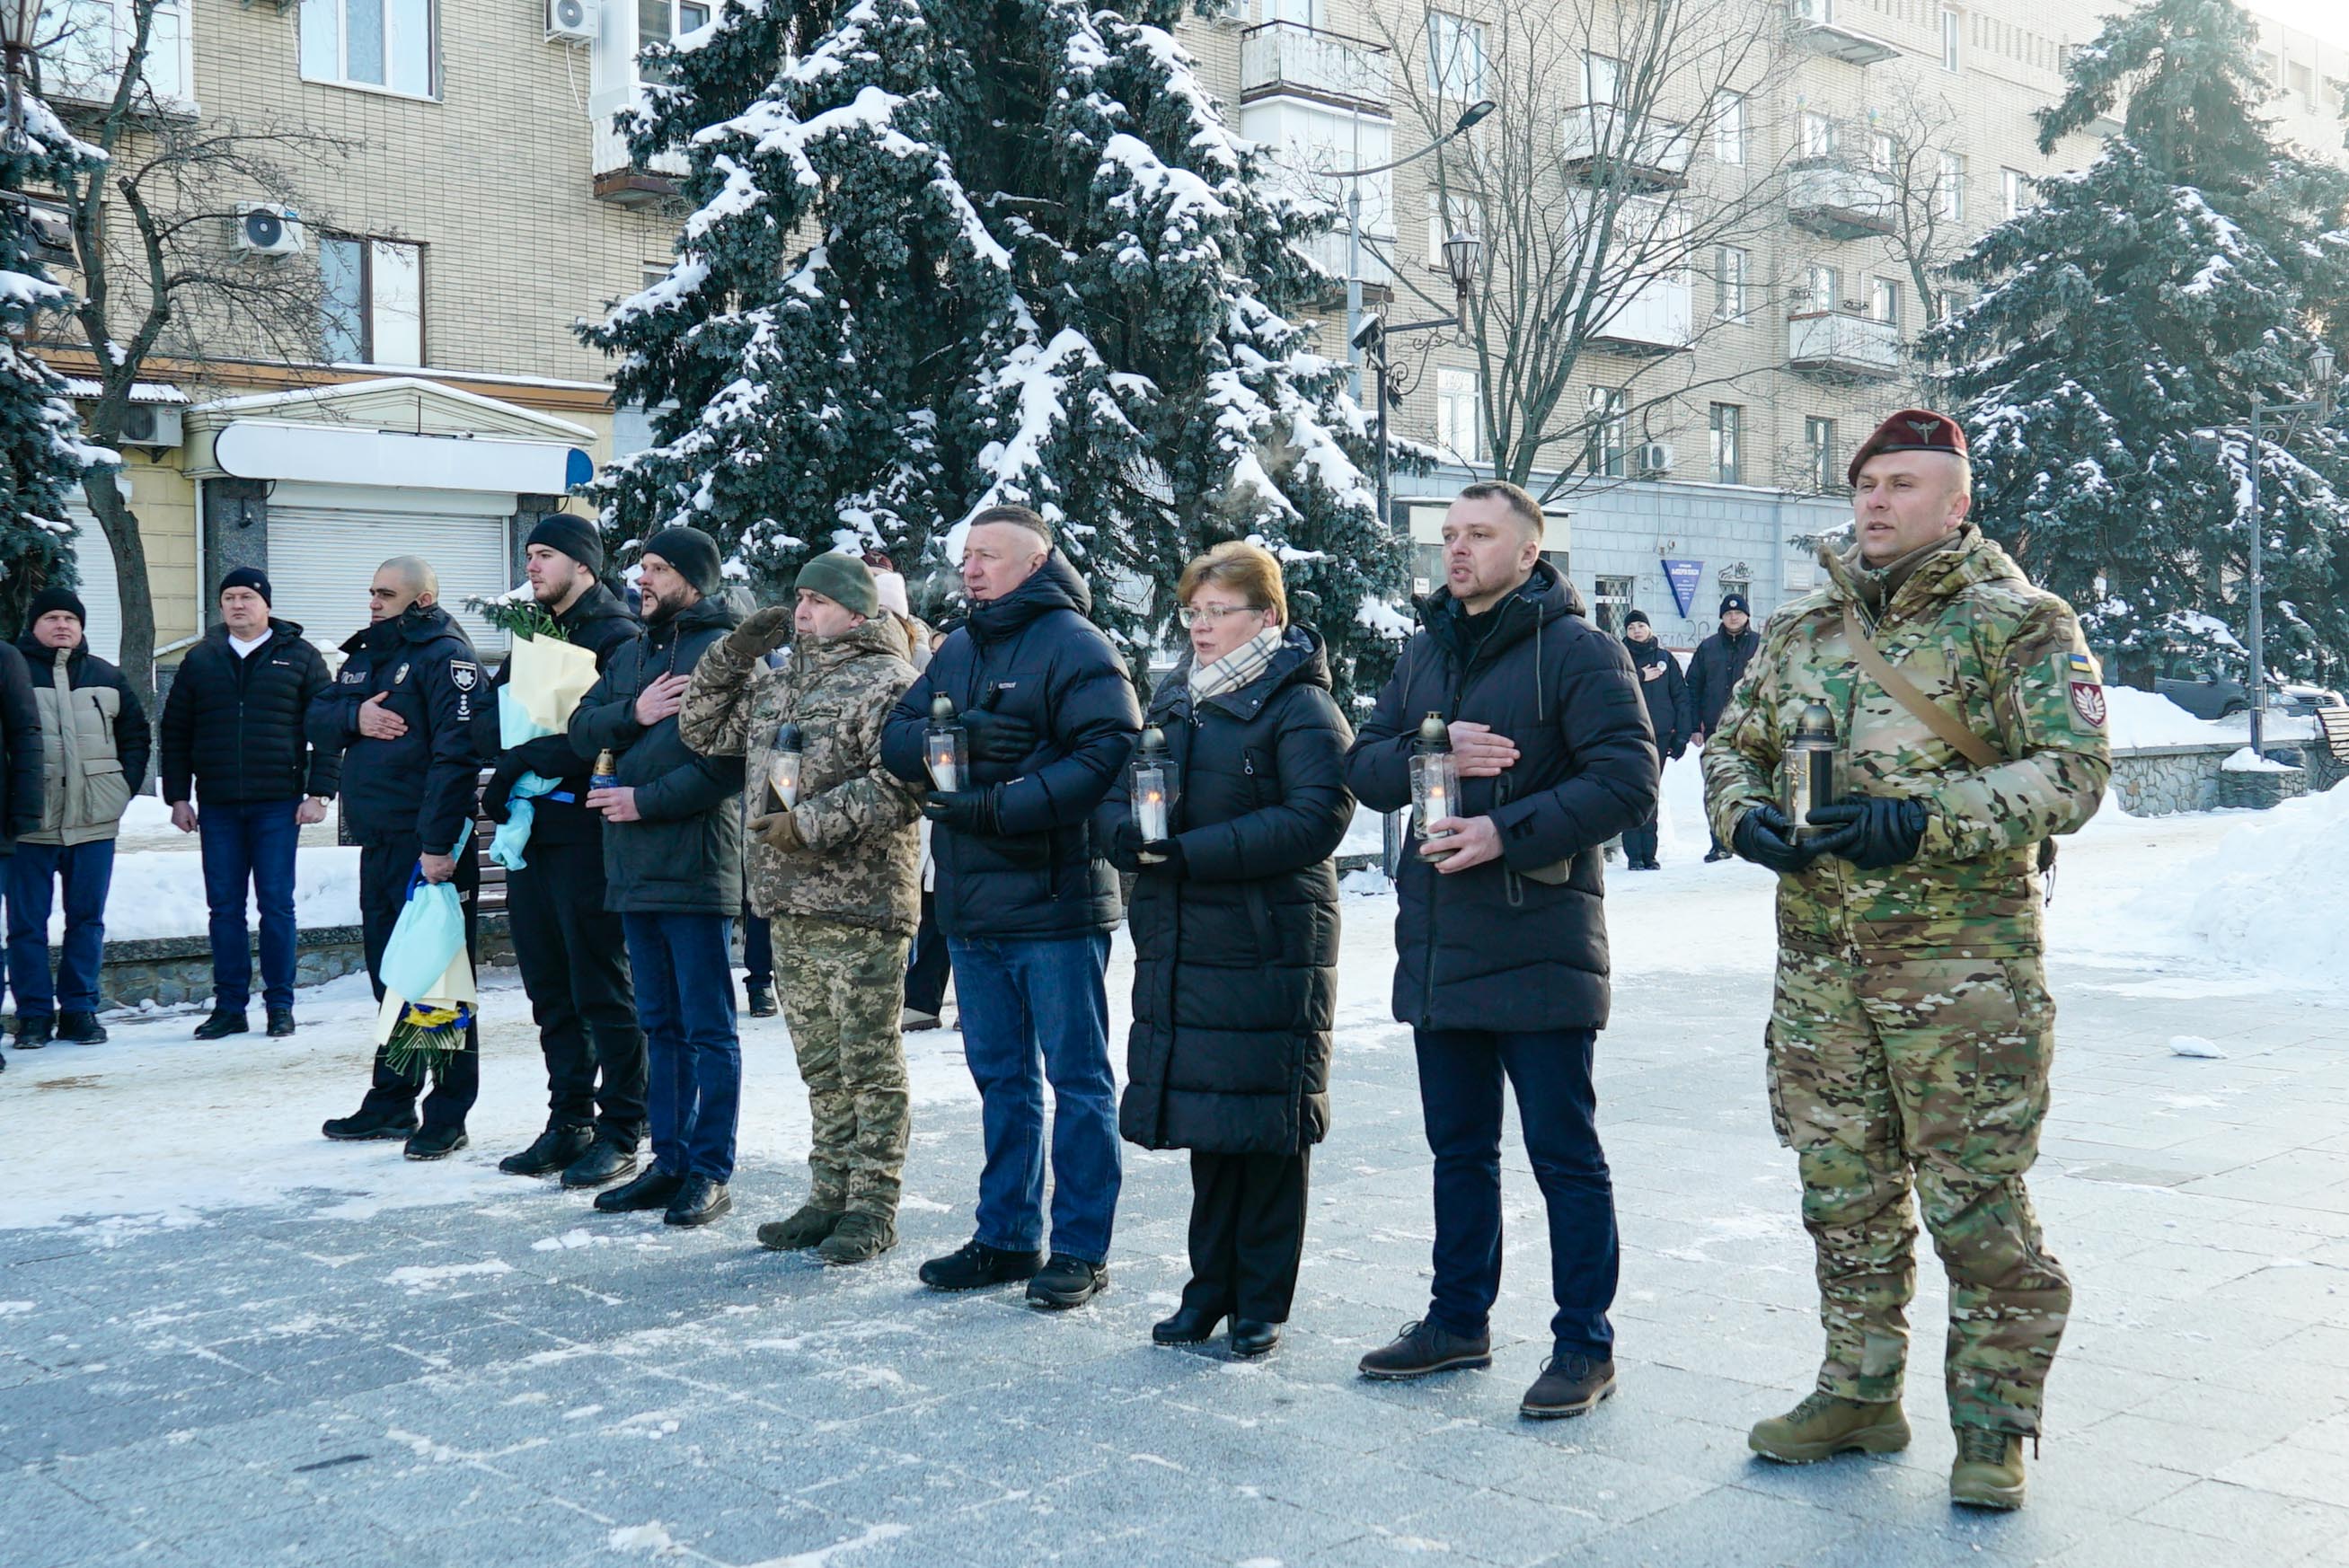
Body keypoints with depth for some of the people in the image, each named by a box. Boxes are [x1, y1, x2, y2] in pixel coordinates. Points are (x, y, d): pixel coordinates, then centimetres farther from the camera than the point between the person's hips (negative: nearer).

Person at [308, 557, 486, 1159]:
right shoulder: (366, 654, 18)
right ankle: (391, 1102, 26)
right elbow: (316, 720, 15)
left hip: (429, 844, -9)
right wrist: (355, 716, -8)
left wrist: (439, 843, -25)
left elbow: (456, 754, -19)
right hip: (378, 841, 9)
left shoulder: (445, 655, -10)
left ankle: (447, 1114, 3)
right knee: (389, 972, 16)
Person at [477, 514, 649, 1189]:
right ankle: (570, 1122, 22)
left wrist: (526, 760, -14)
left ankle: (620, 1133, 5)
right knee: (551, 990, 12)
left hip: (585, 833, -8)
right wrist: (519, 757, -12)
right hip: (531, 830, 8)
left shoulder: (616, 637, -7)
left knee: (602, 988, -2)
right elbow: (487, 722, 9)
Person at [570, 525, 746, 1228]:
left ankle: (711, 1172, 5)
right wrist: (633, 712, -10)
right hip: (634, 867, 8)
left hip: (696, 867, -8)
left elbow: (732, 761, -16)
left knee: (708, 1029, -1)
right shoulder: (631, 655, 17)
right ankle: (670, 1162, 22)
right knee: (661, 1026, 14)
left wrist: (647, 800, -15)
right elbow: (581, 731, 9)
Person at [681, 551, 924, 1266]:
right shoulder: (774, 682, 17)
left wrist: (814, 822, -22)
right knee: (820, 1064, 15)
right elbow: (705, 731, 24)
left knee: (869, 1062, 0)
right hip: (790, 904, 8)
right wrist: (732, 655, 11)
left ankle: (872, 1206, 8)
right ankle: (830, 1194, 24)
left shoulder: (886, 682, -8)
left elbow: (901, 788, -18)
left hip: (861, 906, -8)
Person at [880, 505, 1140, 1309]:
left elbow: (1110, 755, -20)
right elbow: (895, 738, 8)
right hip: (970, 910, 8)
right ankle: (1006, 1236, 25)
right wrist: (960, 737, -14)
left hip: (1056, 906, -8)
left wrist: (999, 806, -23)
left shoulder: (1075, 645, -8)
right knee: (1000, 1078, 15)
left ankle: (1081, 1249, 10)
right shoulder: (956, 650, 16)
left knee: (1076, 1079, 2)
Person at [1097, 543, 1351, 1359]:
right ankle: (1211, 1288, 25)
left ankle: (1261, 1303, 15)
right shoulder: (1171, 698, 16)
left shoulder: (1301, 708, -6)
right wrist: (1126, 833, -12)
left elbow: (1316, 818, -19)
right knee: (1205, 1129, 12)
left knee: (1267, 1131, 3)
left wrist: (1191, 852, -22)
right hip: (1177, 950, 6)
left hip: (1268, 951, -6)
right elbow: (1114, 793, 13)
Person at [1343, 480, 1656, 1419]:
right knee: (1459, 1148, 17)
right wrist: (1433, 750, -11)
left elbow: (1627, 781, -15)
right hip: (1438, 945, 7)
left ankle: (1585, 1346, 13)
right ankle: (1459, 1321, 30)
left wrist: (1507, 832, -21)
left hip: (1539, 946, -7)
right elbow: (1363, 767, 9)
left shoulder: (1577, 650, -7)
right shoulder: (1426, 651, 14)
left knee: (1565, 1156, 2)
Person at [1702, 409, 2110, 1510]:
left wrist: (1924, 821, -22)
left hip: (1963, 959, -5)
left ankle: (1994, 1421, 14)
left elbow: (2073, 770, -11)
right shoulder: (1798, 630, 13)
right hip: (1818, 960, 5)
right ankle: (1859, 1392, 28)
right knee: (1844, 1190, 14)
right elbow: (1729, 747, 18)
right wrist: (1745, 816, -5)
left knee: (1975, 1198, 0)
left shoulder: (2020, 624, -3)